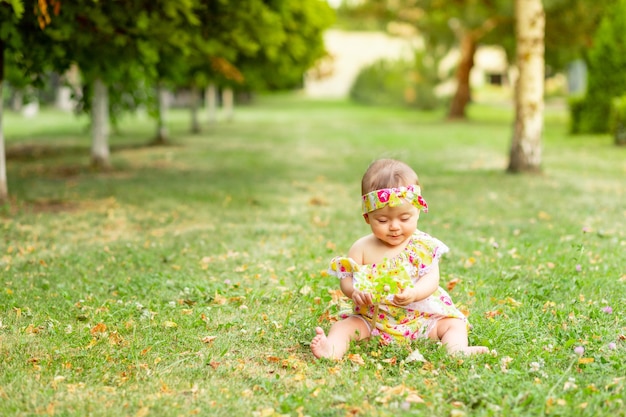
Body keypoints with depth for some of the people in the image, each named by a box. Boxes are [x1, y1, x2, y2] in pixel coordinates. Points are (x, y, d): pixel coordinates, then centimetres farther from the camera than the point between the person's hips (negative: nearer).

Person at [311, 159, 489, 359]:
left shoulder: (424, 245, -4)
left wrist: (413, 293, -36)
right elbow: (346, 279, -4)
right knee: (344, 325, -21)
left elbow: (431, 278, -13)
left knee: (454, 322, -16)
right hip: (372, 319, 0)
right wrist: (355, 291, -30)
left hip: (422, 317, 0)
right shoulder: (362, 248, 0)